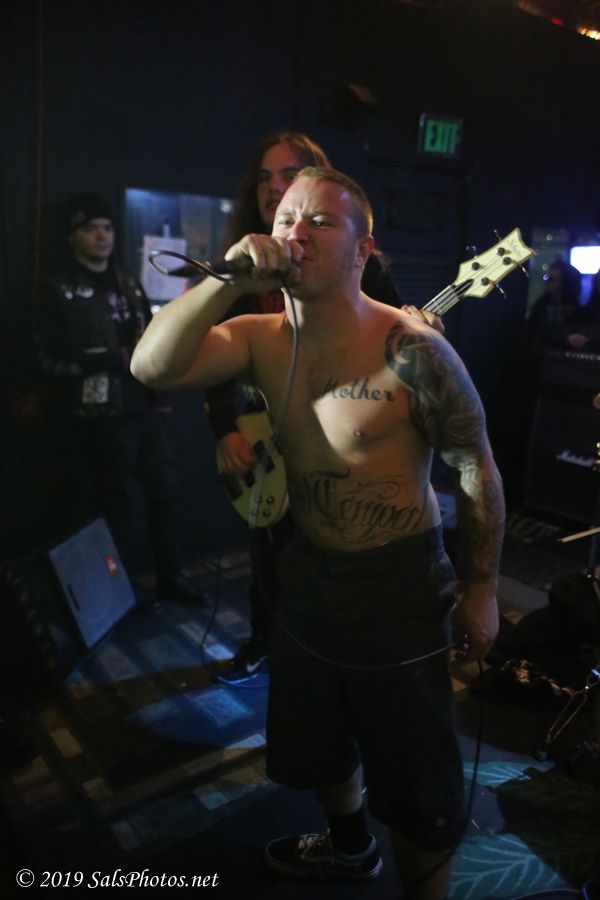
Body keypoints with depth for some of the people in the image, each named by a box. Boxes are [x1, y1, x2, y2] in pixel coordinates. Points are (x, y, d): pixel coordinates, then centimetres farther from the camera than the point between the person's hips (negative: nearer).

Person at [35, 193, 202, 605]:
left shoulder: (127, 282, 16)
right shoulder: (59, 290, -2)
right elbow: (52, 360, -9)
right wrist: (117, 358, -12)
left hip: (142, 409, 6)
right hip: (99, 417, -5)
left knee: (166, 492, 8)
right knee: (118, 502, 2)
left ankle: (170, 577, 23)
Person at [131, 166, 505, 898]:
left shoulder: (411, 350, -20)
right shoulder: (262, 339, -4)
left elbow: (476, 470, -12)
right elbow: (151, 367, -17)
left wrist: (481, 588, -7)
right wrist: (229, 280, -28)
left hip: (398, 583, -6)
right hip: (309, 571, 7)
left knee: (414, 781, 10)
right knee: (314, 740, 28)